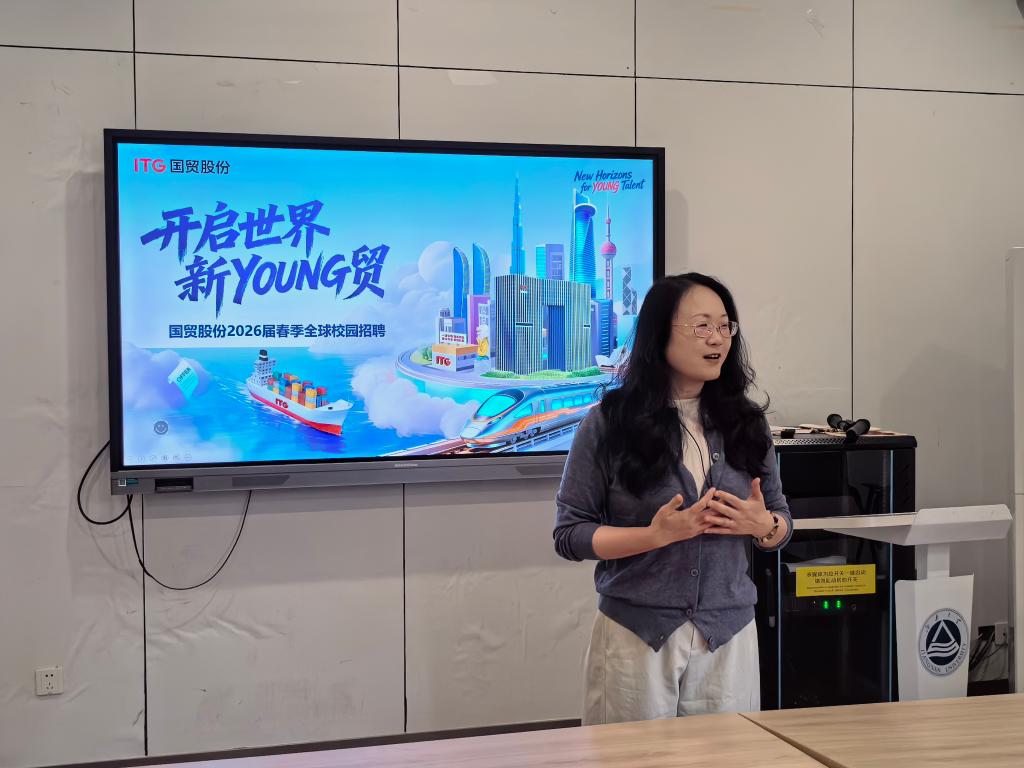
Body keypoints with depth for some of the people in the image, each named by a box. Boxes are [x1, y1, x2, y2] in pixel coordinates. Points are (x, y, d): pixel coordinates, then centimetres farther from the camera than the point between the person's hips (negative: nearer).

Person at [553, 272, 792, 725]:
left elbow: (781, 525, 12)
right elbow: (569, 534, -7)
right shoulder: (607, 424, -6)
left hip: (729, 636, 3)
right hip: (636, 634, -3)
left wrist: (762, 525, -11)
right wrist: (658, 534, -19)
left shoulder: (746, 423, 5)